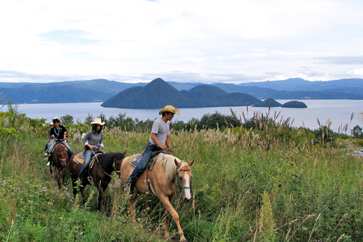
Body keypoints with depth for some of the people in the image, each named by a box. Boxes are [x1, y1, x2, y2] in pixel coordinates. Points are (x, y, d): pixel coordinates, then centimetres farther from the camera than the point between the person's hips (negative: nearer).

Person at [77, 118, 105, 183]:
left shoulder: (101, 133, 4)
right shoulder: (90, 132, -9)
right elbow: (83, 139, 1)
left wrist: (101, 145, -2)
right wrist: (89, 145, -11)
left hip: (97, 150, 5)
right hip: (89, 150, -5)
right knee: (86, 162, -26)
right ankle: (80, 176, -10)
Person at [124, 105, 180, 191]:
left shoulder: (168, 123, 14)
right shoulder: (157, 122, -12)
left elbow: (167, 137, 19)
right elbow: (153, 136, -20)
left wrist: (169, 148, 5)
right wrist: (160, 145, -33)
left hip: (160, 149, 8)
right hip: (152, 147, -8)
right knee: (142, 165, -19)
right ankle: (129, 182, -9)